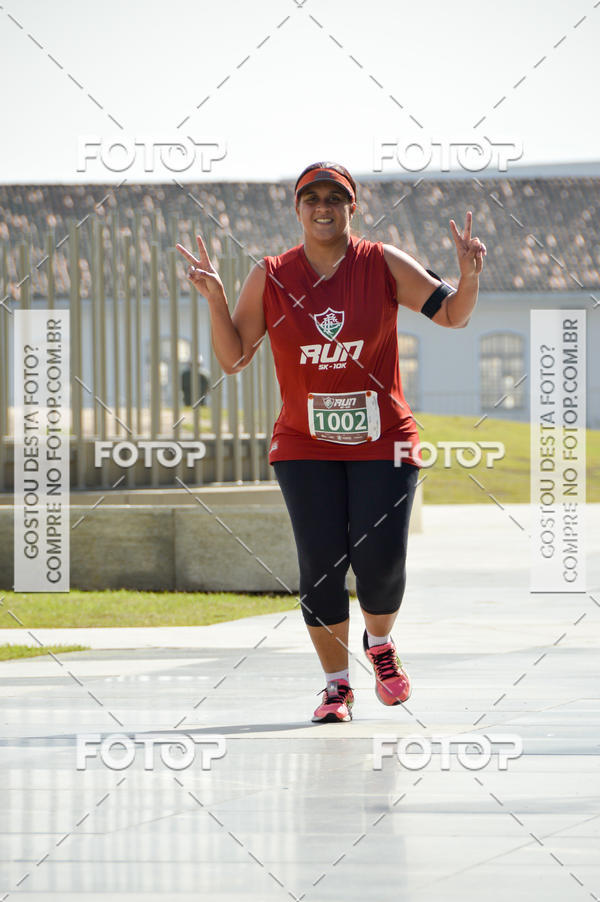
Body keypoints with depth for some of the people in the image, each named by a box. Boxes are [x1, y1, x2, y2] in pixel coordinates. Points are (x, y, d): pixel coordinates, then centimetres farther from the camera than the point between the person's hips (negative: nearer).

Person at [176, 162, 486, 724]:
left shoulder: (383, 266, -2)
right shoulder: (269, 278, 0)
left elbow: (451, 315, 2)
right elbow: (233, 359, 2)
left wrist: (469, 277, -17)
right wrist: (214, 298, -11)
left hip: (382, 442, 0)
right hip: (305, 444, 1)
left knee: (381, 560, -7)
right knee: (321, 564, -6)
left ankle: (380, 643, 26)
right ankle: (336, 683, 10)